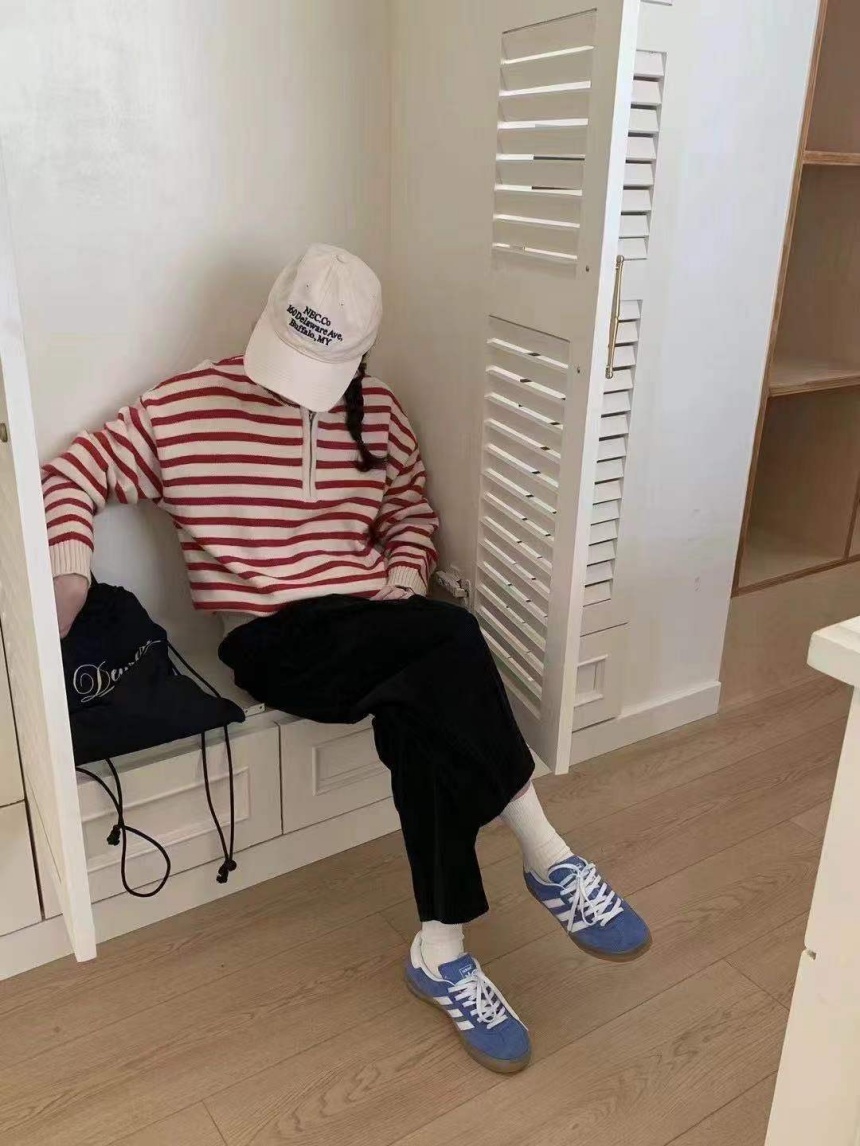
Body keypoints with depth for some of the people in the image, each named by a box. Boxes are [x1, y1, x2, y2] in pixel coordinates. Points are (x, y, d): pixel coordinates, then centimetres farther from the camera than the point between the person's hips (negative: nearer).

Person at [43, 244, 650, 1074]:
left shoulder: (376, 413, 7)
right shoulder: (186, 408, -3)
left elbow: (410, 504, 21)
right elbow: (72, 473, 1)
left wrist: (406, 574, 1)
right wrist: (70, 573, -17)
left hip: (372, 626, 4)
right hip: (272, 640, -4)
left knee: (422, 709, -31)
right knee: (451, 640, -30)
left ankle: (441, 952, -18)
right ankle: (547, 858, -20)